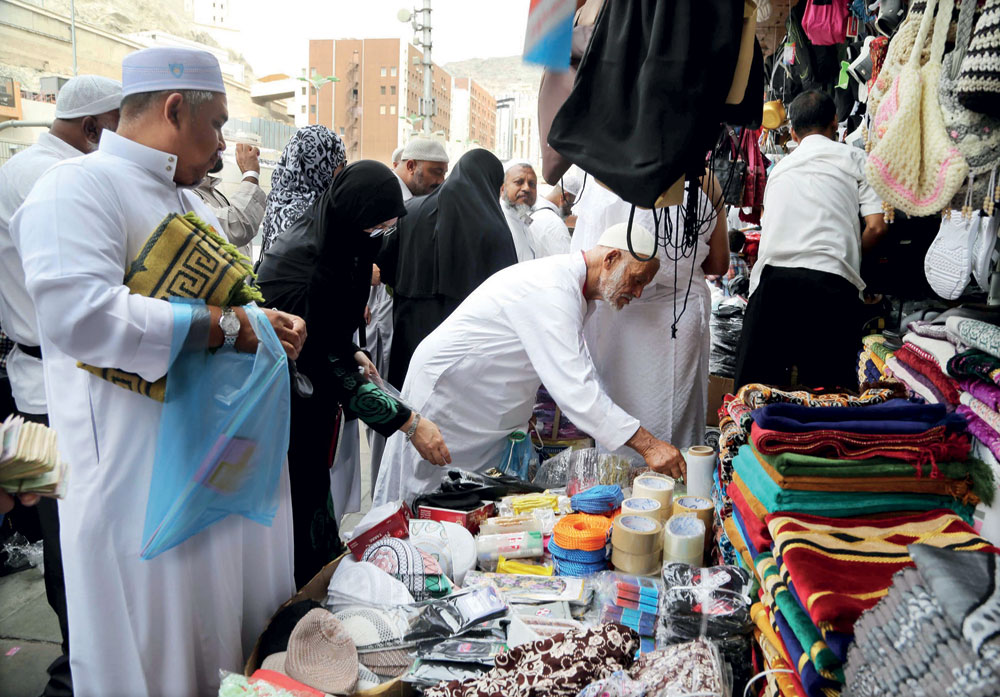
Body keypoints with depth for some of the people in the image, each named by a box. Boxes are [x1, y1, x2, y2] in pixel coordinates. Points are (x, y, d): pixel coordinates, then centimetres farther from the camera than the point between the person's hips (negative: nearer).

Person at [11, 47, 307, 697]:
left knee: (226, 627, 19)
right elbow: (76, 312, -29)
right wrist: (216, 326, -22)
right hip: (144, 480, -9)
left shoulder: (190, 200, 18)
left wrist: (262, 322, 7)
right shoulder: (80, 186, -14)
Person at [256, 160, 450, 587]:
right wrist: (409, 423, -30)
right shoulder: (298, 259, -28)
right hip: (281, 404, -8)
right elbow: (328, 361, -30)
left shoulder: (338, 242, 0)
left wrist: (351, 352, 0)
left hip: (310, 396, 9)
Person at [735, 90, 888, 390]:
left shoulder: (779, 167, 26)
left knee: (756, 389, 4)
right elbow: (876, 226, 6)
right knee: (827, 389, 2)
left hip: (773, 278, 3)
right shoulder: (854, 157, 16)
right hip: (831, 282, -2)